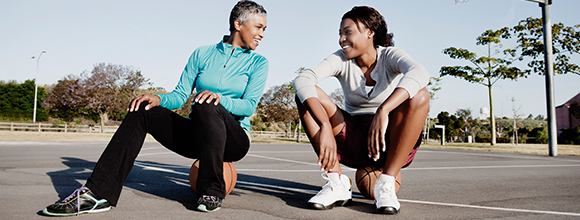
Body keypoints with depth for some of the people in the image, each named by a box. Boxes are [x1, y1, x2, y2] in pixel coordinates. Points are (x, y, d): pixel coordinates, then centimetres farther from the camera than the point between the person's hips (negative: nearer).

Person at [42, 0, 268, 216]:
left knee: (207, 107, -35)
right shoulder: (202, 54, 9)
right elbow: (181, 94, 5)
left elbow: (249, 105, -11)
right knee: (143, 110, -16)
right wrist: (159, 99, -17)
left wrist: (219, 98, -31)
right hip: (196, 135, 3)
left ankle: (212, 192, -24)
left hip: (235, 139, -3)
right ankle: (98, 193, -23)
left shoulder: (258, 63, 2)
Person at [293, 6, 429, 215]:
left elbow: (419, 73, -32)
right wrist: (325, 127, -38)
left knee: (419, 95, -27)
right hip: (354, 146, 2)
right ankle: (336, 182, -21)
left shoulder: (390, 56, -6)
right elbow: (302, 80, -23)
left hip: (391, 145, -1)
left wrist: (383, 111, -47)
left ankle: (386, 183, -24)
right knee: (306, 95, -16)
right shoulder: (341, 59, -2)